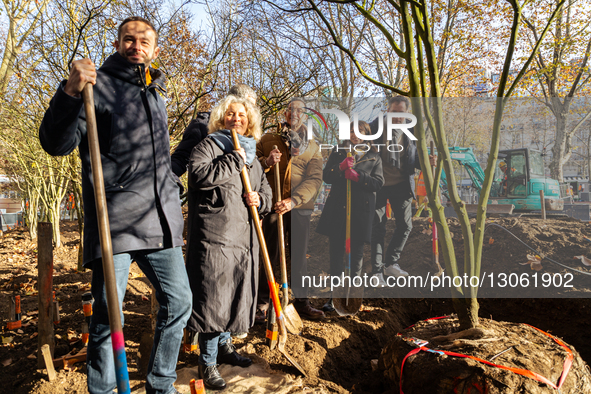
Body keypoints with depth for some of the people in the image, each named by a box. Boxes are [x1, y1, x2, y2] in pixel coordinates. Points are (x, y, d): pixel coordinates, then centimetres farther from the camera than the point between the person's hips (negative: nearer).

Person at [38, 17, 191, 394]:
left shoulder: (156, 94, 20)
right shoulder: (97, 84, 0)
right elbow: (56, 144, -12)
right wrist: (70, 92, -26)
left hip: (161, 221, 7)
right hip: (115, 221, -6)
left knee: (178, 301, 9)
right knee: (108, 316, -1)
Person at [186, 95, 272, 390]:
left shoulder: (252, 156, 20)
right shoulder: (208, 146, 0)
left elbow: (266, 190, 24)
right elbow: (199, 175, -19)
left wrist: (260, 199, 1)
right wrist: (233, 160, -14)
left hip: (244, 239, 7)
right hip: (213, 237, -7)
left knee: (236, 295, 15)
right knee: (212, 297, -4)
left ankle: (225, 346, 36)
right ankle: (208, 363, 10)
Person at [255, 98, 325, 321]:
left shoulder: (312, 147, 11)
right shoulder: (268, 140, 8)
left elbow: (315, 179, -2)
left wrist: (293, 200, -18)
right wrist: (266, 162, -15)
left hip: (300, 209, 2)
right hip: (273, 207, -1)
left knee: (299, 257, 10)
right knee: (269, 256, 2)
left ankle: (301, 302, 25)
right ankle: (262, 303, 17)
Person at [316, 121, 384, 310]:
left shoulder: (374, 157, 10)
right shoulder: (338, 152, 14)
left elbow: (378, 182, -2)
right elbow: (326, 176, 3)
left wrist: (357, 176, -15)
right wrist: (341, 167, -14)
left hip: (361, 210, -1)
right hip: (337, 209, 1)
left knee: (357, 253, 5)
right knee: (335, 252, 2)